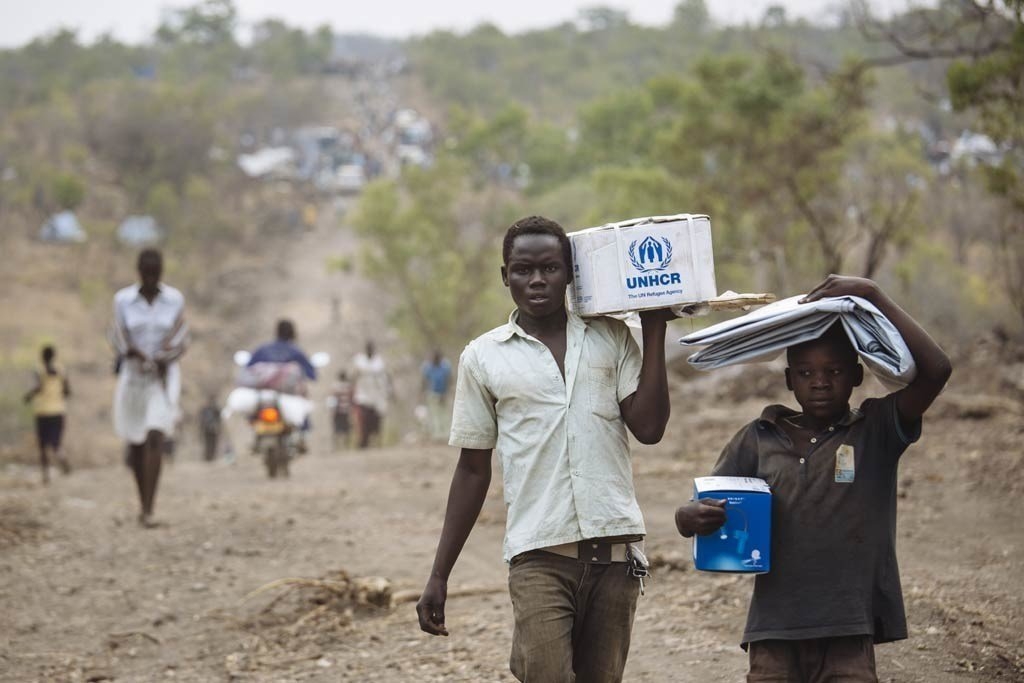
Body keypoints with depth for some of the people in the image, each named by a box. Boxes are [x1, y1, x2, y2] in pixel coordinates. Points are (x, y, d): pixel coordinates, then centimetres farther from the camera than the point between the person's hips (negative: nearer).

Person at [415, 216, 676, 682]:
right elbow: (473, 469, 11)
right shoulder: (482, 358, 7)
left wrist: (654, 329, 1)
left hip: (614, 545, 2)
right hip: (539, 554, -1)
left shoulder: (611, 338, 9)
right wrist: (438, 576, 8)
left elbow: (649, 427, -2)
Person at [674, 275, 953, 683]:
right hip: (774, 634, 2)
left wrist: (873, 296, -12)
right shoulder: (758, 440, 9)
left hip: (849, 636, -2)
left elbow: (935, 369, -10)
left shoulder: (876, 431, 4)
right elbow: (705, 509, 9)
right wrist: (691, 518, -17)